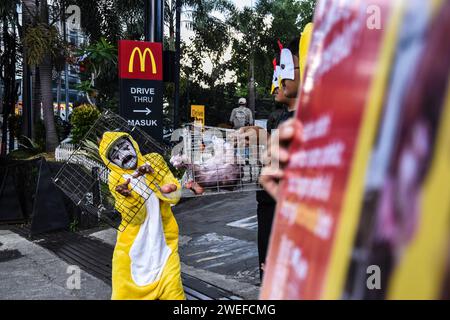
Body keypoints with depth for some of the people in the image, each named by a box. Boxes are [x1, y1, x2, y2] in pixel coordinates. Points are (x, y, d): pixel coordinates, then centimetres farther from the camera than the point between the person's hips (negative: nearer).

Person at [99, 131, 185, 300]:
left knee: (173, 292, 2)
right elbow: (135, 218, -13)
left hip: (164, 238, 1)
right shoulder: (115, 179, -5)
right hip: (135, 243, -1)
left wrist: (152, 175, -20)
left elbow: (175, 196, -6)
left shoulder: (154, 161, 0)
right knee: (126, 290, 7)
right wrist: (127, 195, -30)